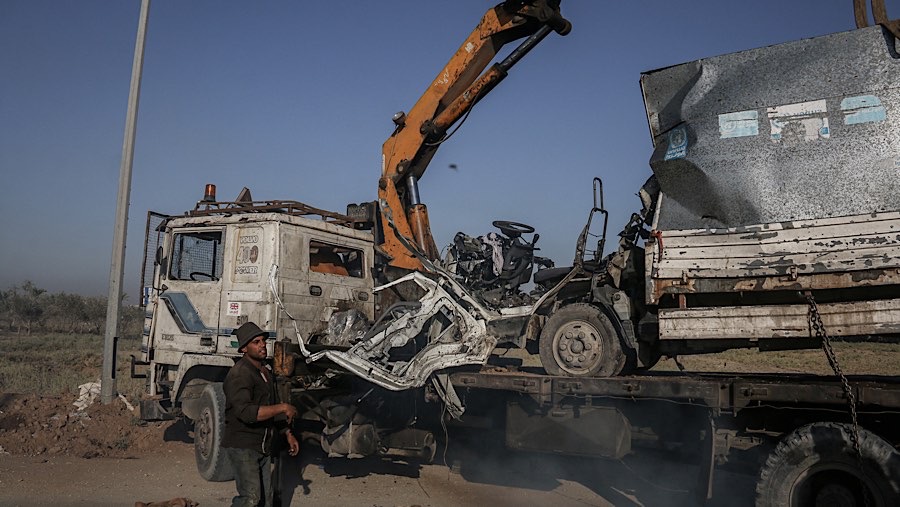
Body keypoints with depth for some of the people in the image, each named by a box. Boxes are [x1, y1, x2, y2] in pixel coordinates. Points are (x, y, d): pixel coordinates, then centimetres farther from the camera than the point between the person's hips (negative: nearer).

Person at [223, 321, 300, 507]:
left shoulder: (265, 372, 13)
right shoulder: (239, 374, -17)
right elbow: (245, 412, -31)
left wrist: (288, 434, 19)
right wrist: (283, 408, -26)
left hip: (263, 448, 9)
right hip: (242, 446, -9)